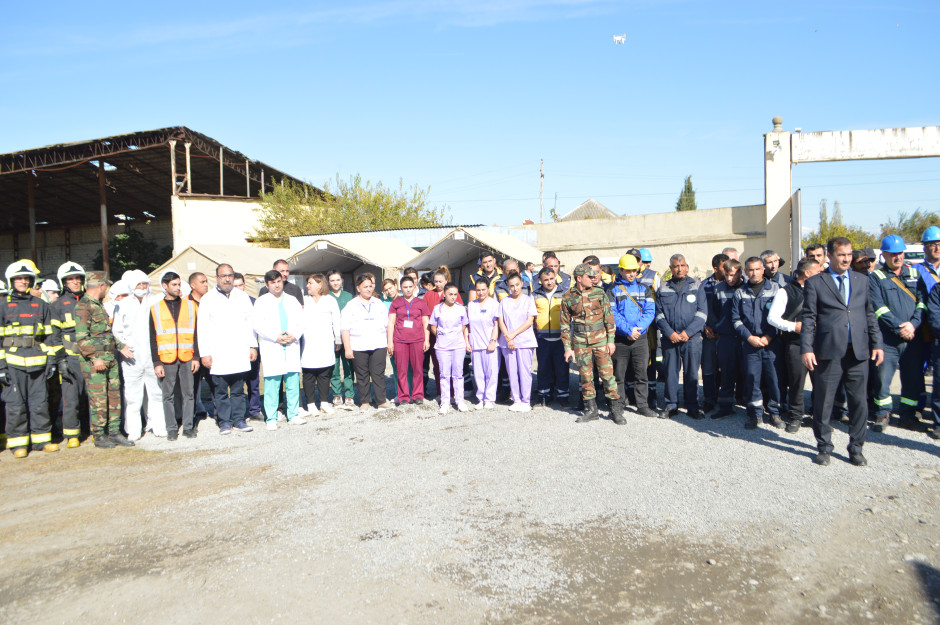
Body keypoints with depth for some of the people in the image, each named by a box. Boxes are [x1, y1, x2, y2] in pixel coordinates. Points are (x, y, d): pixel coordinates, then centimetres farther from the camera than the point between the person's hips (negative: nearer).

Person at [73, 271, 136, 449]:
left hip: (110, 358, 9)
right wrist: (95, 357, -22)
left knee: (114, 395, 10)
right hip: (94, 360, -9)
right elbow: (81, 338, -17)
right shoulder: (82, 306, -11)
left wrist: (120, 346, 18)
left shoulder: (99, 305, 18)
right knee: (98, 399, -2)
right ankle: (99, 436, 8)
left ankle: (114, 432, 18)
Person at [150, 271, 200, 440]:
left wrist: (196, 357, 1)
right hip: (166, 359, -1)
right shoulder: (156, 308, 6)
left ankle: (188, 426, 13)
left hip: (187, 358, 1)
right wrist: (156, 362, -3)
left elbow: (196, 334, 9)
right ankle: (172, 428, 12)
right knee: (168, 395, 3)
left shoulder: (190, 305, 9)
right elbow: (153, 338, 4)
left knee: (188, 393, 4)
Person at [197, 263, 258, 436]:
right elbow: (202, 329, 0)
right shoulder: (208, 299, 3)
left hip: (240, 354, 2)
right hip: (218, 355, -2)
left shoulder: (242, 297, 12)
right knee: (220, 392, 3)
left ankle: (238, 420, 14)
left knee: (238, 390, 7)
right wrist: (204, 353, -5)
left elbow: (249, 323, 14)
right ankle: (225, 422, 11)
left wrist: (253, 346, 8)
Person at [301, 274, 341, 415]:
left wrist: (338, 340, 12)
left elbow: (336, 322, 11)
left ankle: (324, 403, 10)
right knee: (308, 376, -1)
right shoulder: (304, 301, 12)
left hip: (325, 345, -1)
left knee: (324, 375, 1)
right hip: (307, 345, 1)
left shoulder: (330, 301, 9)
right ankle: (310, 404, 6)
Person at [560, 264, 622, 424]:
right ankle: (591, 409, 17)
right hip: (580, 342, 1)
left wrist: (611, 340, -3)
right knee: (585, 376, 5)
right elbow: (565, 324, 7)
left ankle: (616, 409, 6)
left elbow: (609, 317, 3)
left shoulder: (599, 293, 2)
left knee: (607, 373, -3)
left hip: (600, 340, -1)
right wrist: (567, 348, 4)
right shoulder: (568, 298, 3)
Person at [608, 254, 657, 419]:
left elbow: (650, 311, 0)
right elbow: (612, 314, -8)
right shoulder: (612, 290, 2)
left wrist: (638, 328, -15)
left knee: (641, 374, 4)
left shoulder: (643, 289, 10)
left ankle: (642, 405, 12)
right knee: (619, 374, 5)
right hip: (620, 339, -1)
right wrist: (628, 330, -17)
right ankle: (619, 405, 16)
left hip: (640, 338, 2)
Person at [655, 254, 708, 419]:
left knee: (691, 373, 2)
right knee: (670, 372, 5)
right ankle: (671, 405, 15)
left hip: (692, 337, -1)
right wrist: (669, 333, -9)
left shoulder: (697, 286, 7)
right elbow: (659, 314, 5)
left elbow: (702, 313, 0)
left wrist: (688, 332, -11)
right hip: (669, 338, 1)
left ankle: (692, 407, 13)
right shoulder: (663, 289, 11)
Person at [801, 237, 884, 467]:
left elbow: (870, 314, 16)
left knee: (859, 402, 7)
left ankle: (856, 448, 22)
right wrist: (807, 348, -8)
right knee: (823, 402, 3)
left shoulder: (861, 280, 14)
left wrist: (877, 343, 8)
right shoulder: (815, 282, 3)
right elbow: (808, 318, -1)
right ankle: (824, 447, 18)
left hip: (859, 352, 3)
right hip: (829, 352, -3)